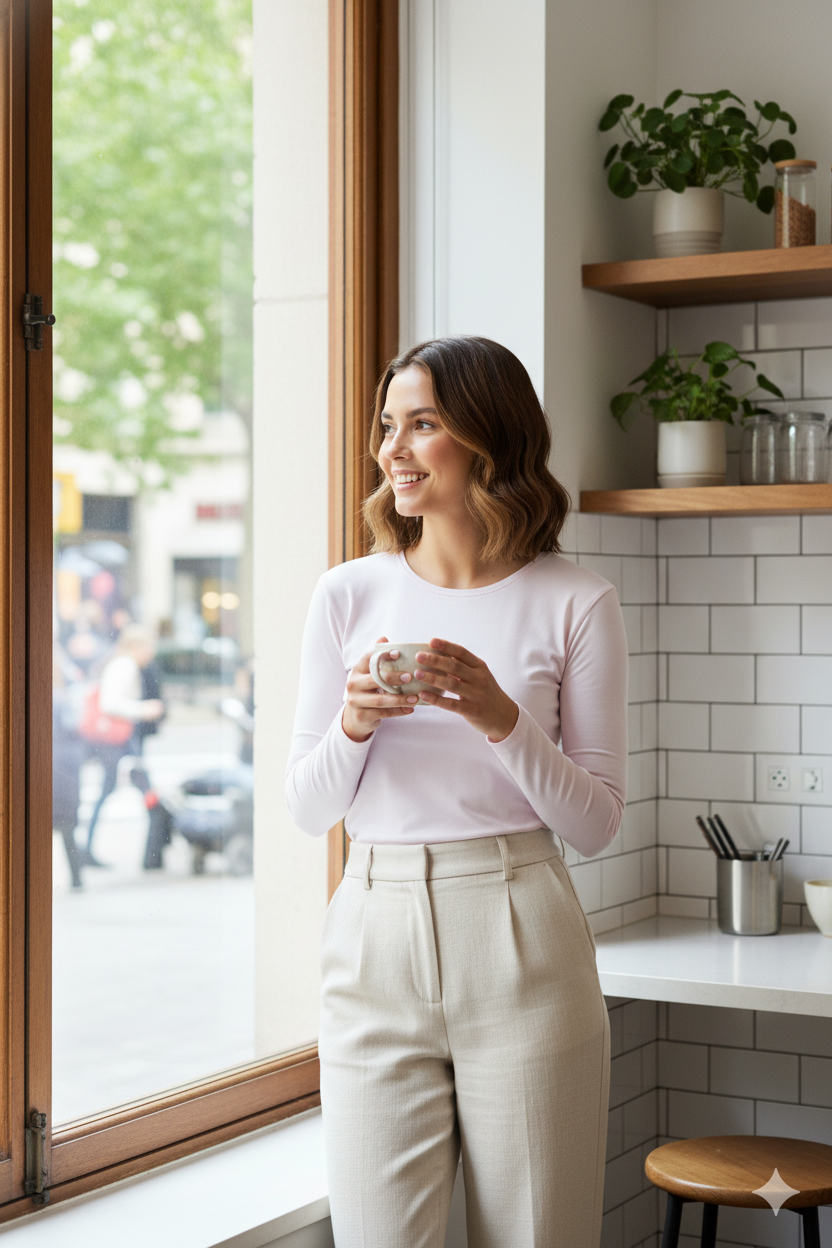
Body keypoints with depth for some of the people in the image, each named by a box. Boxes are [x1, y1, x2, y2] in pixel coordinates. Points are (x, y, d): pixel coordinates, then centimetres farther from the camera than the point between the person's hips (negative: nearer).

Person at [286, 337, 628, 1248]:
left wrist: (502, 720, -16)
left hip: (521, 943, -1)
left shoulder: (574, 603, 0)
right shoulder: (348, 594, 6)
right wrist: (354, 723, -11)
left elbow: (596, 823, -1)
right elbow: (306, 809, 8)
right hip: (376, 936, 2)